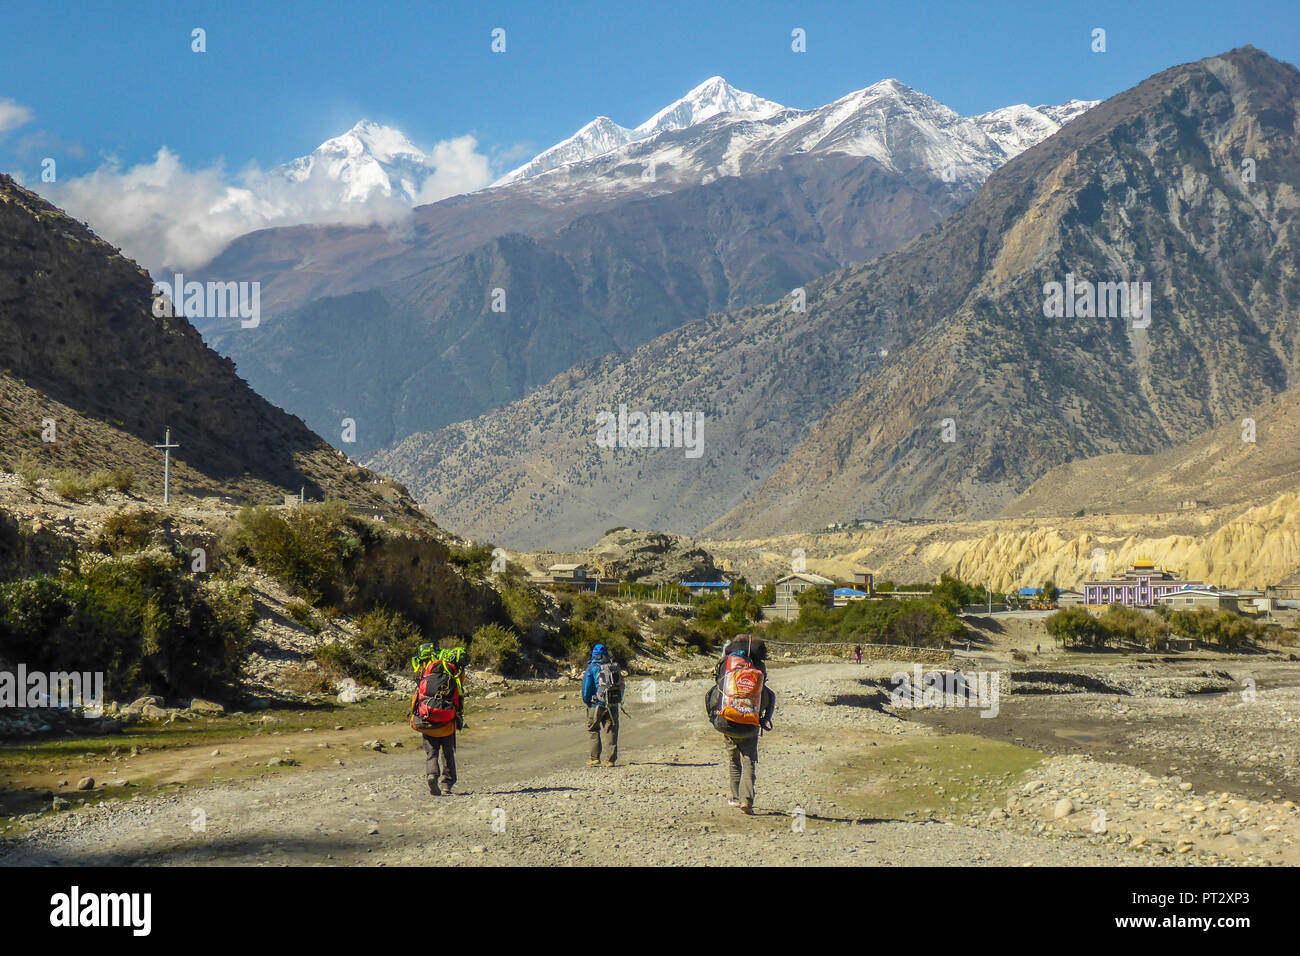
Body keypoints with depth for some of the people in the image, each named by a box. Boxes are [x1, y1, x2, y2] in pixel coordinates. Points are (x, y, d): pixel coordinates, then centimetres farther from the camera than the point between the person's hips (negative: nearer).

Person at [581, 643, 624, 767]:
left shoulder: (592, 668, -4)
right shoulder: (615, 667, 7)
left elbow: (586, 688, -4)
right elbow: (621, 686, 11)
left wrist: (586, 701, 11)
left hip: (597, 705, -3)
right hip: (613, 705, 3)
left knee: (594, 731, 12)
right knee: (610, 732, 6)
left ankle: (595, 758, 10)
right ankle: (611, 760, 1)